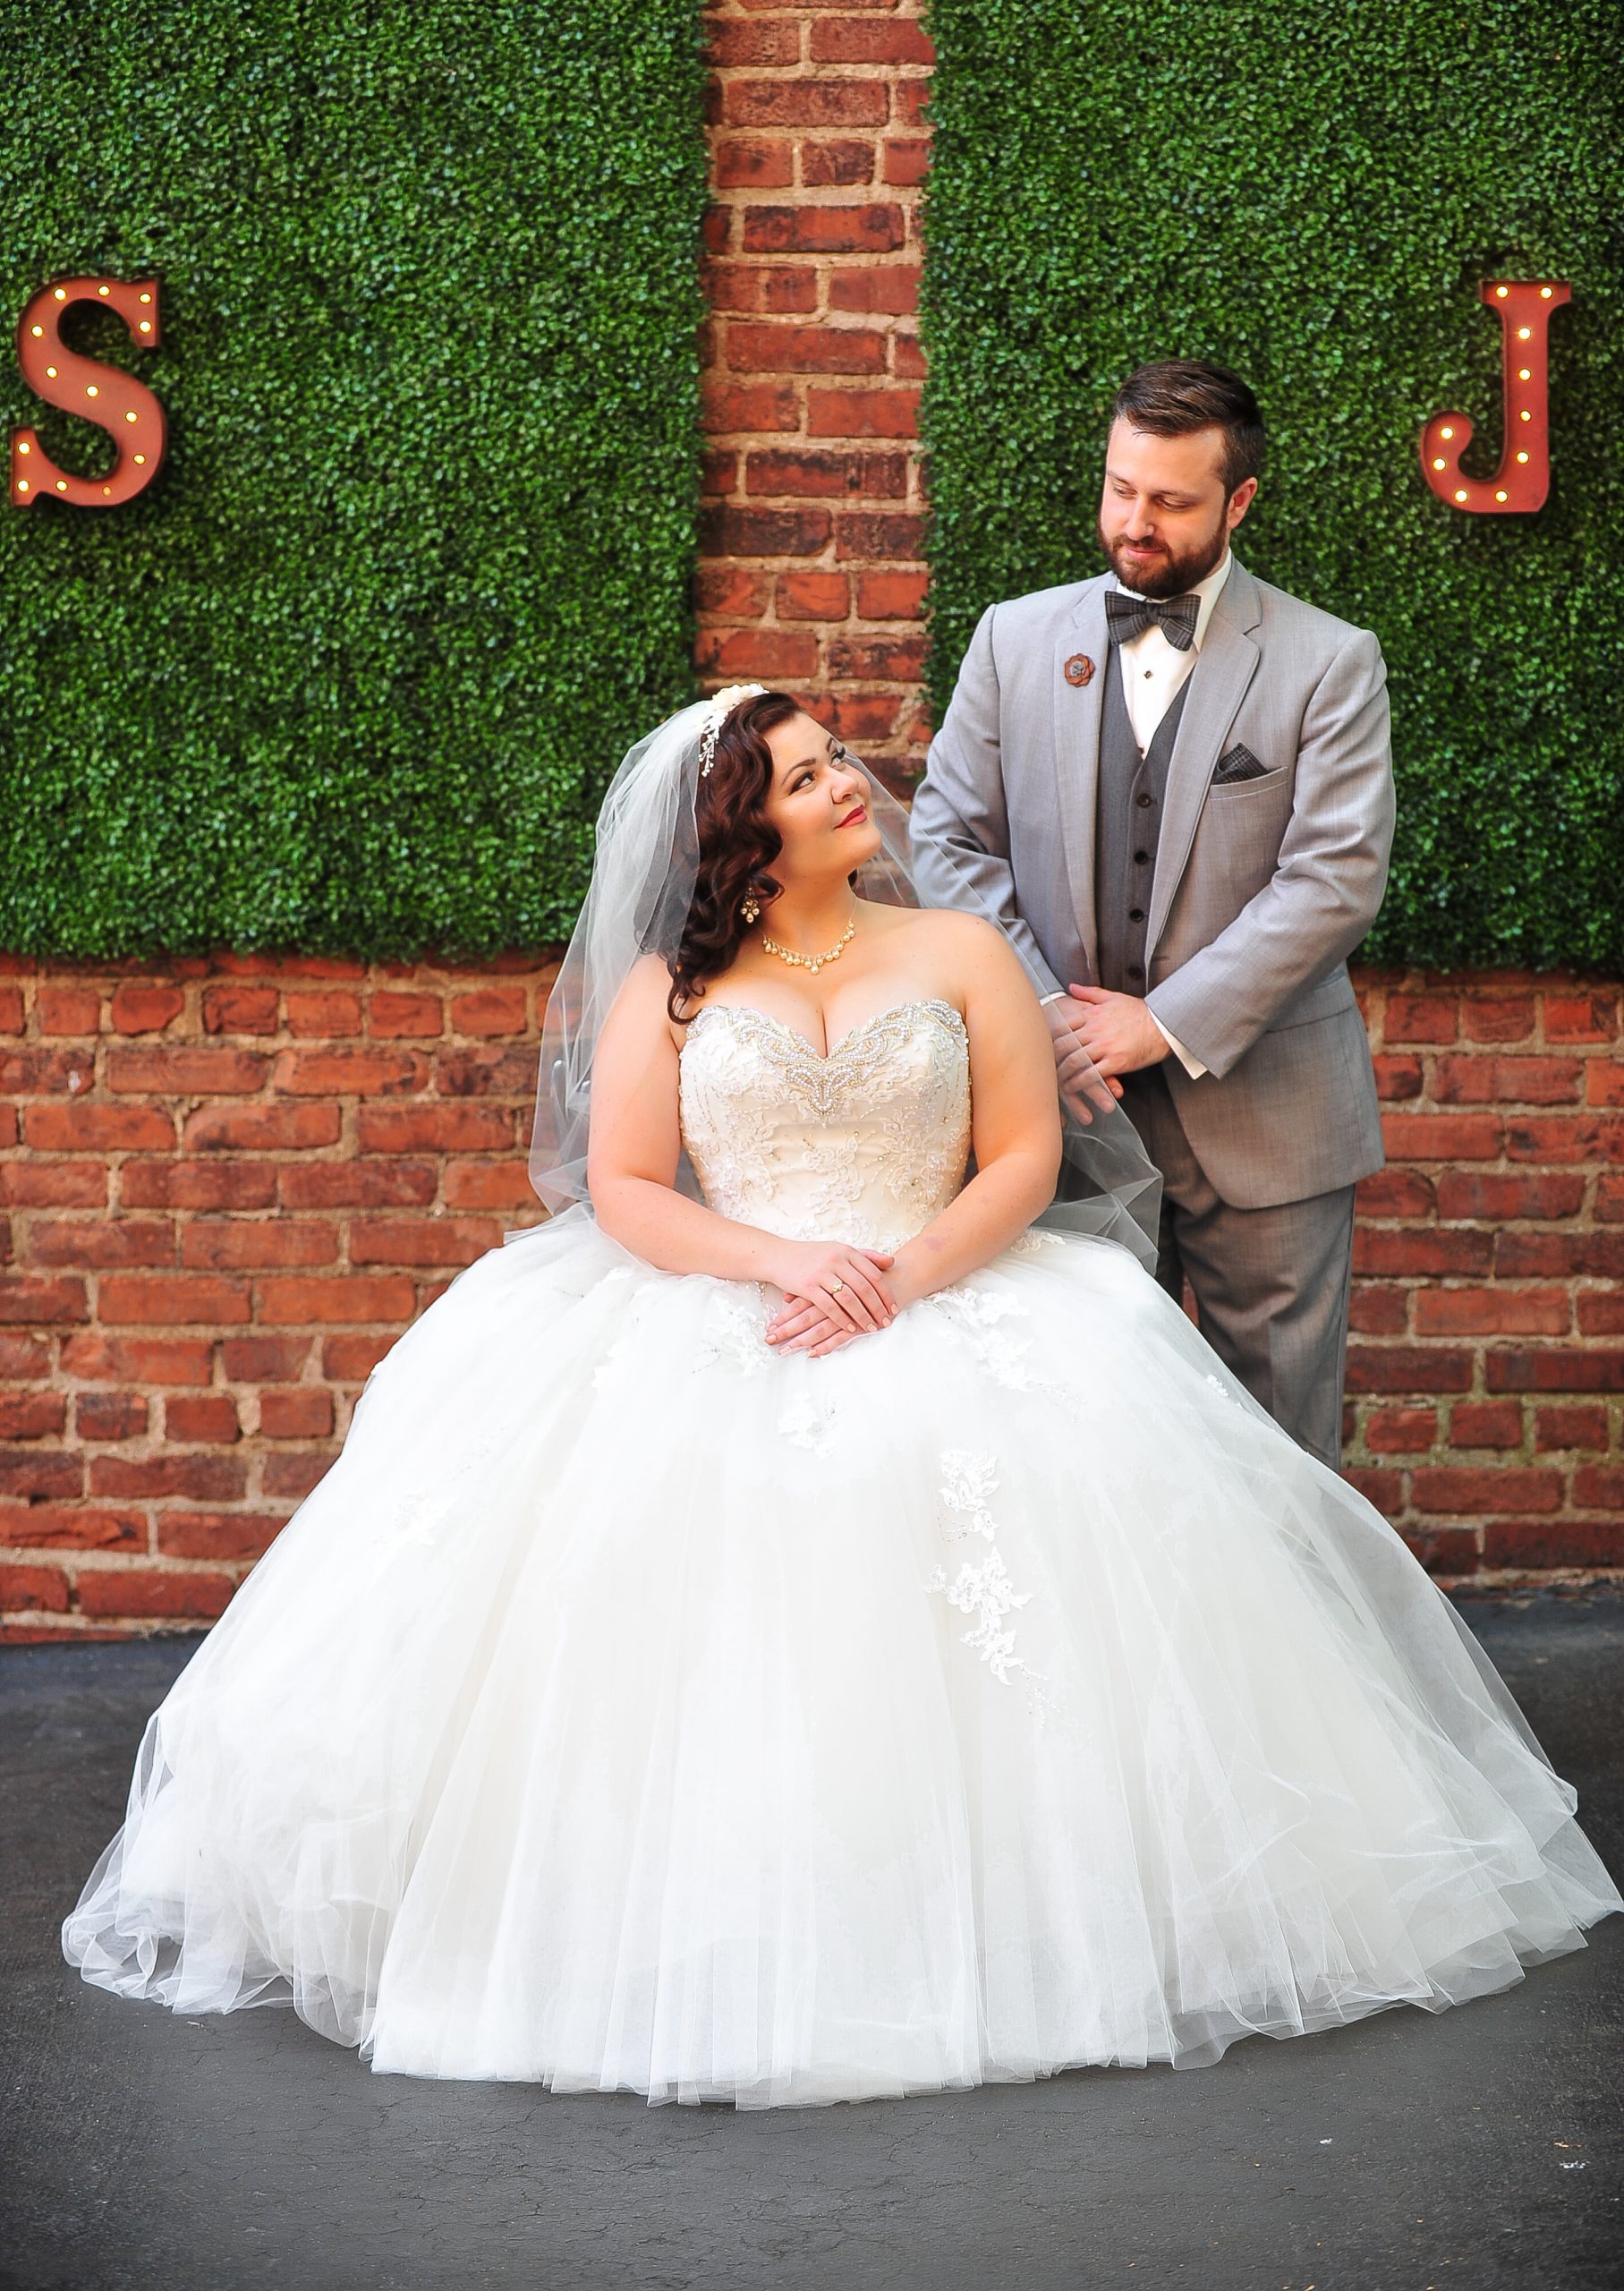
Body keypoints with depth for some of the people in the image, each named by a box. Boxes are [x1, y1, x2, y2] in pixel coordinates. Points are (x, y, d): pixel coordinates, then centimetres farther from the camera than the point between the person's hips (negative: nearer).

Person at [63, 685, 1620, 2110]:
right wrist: (782, 1263, -16)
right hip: (713, 1330, 0)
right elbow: (620, 1191, 2)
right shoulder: (668, 987, 11)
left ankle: (1008, 1908, -14)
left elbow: (1026, 1159, 4)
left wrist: (904, 1280, -14)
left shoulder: (961, 954, 13)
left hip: (953, 1311, 0)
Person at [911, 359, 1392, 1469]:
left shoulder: (1330, 662, -1)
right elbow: (951, 839, 6)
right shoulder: (1016, 638, 8)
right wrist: (1038, 1013, -9)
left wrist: (1170, 1025, -15)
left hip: (1263, 1119, -2)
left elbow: (1337, 876, -10)